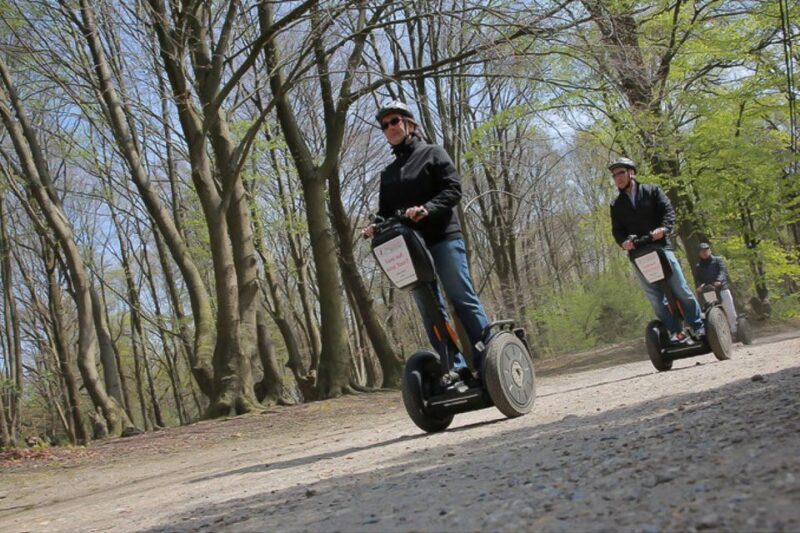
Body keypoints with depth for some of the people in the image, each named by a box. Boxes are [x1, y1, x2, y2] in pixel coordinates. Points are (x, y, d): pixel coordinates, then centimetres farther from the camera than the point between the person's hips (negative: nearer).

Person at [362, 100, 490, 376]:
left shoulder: (432, 153, 7)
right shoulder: (388, 173, 20)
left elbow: (453, 189, -6)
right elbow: (385, 211, 17)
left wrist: (426, 209, -22)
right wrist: (375, 226, -6)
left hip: (443, 237, -5)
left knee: (463, 299, -9)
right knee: (430, 309, 1)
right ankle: (455, 368, 4)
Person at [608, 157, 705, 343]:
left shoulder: (651, 191, 9)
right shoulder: (616, 205, 15)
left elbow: (668, 211, 0)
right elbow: (616, 230, 7)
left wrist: (663, 228, -20)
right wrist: (623, 241, -15)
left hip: (660, 246, -2)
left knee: (681, 290, -4)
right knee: (655, 297, -2)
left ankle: (698, 327, 5)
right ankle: (676, 332, 2)